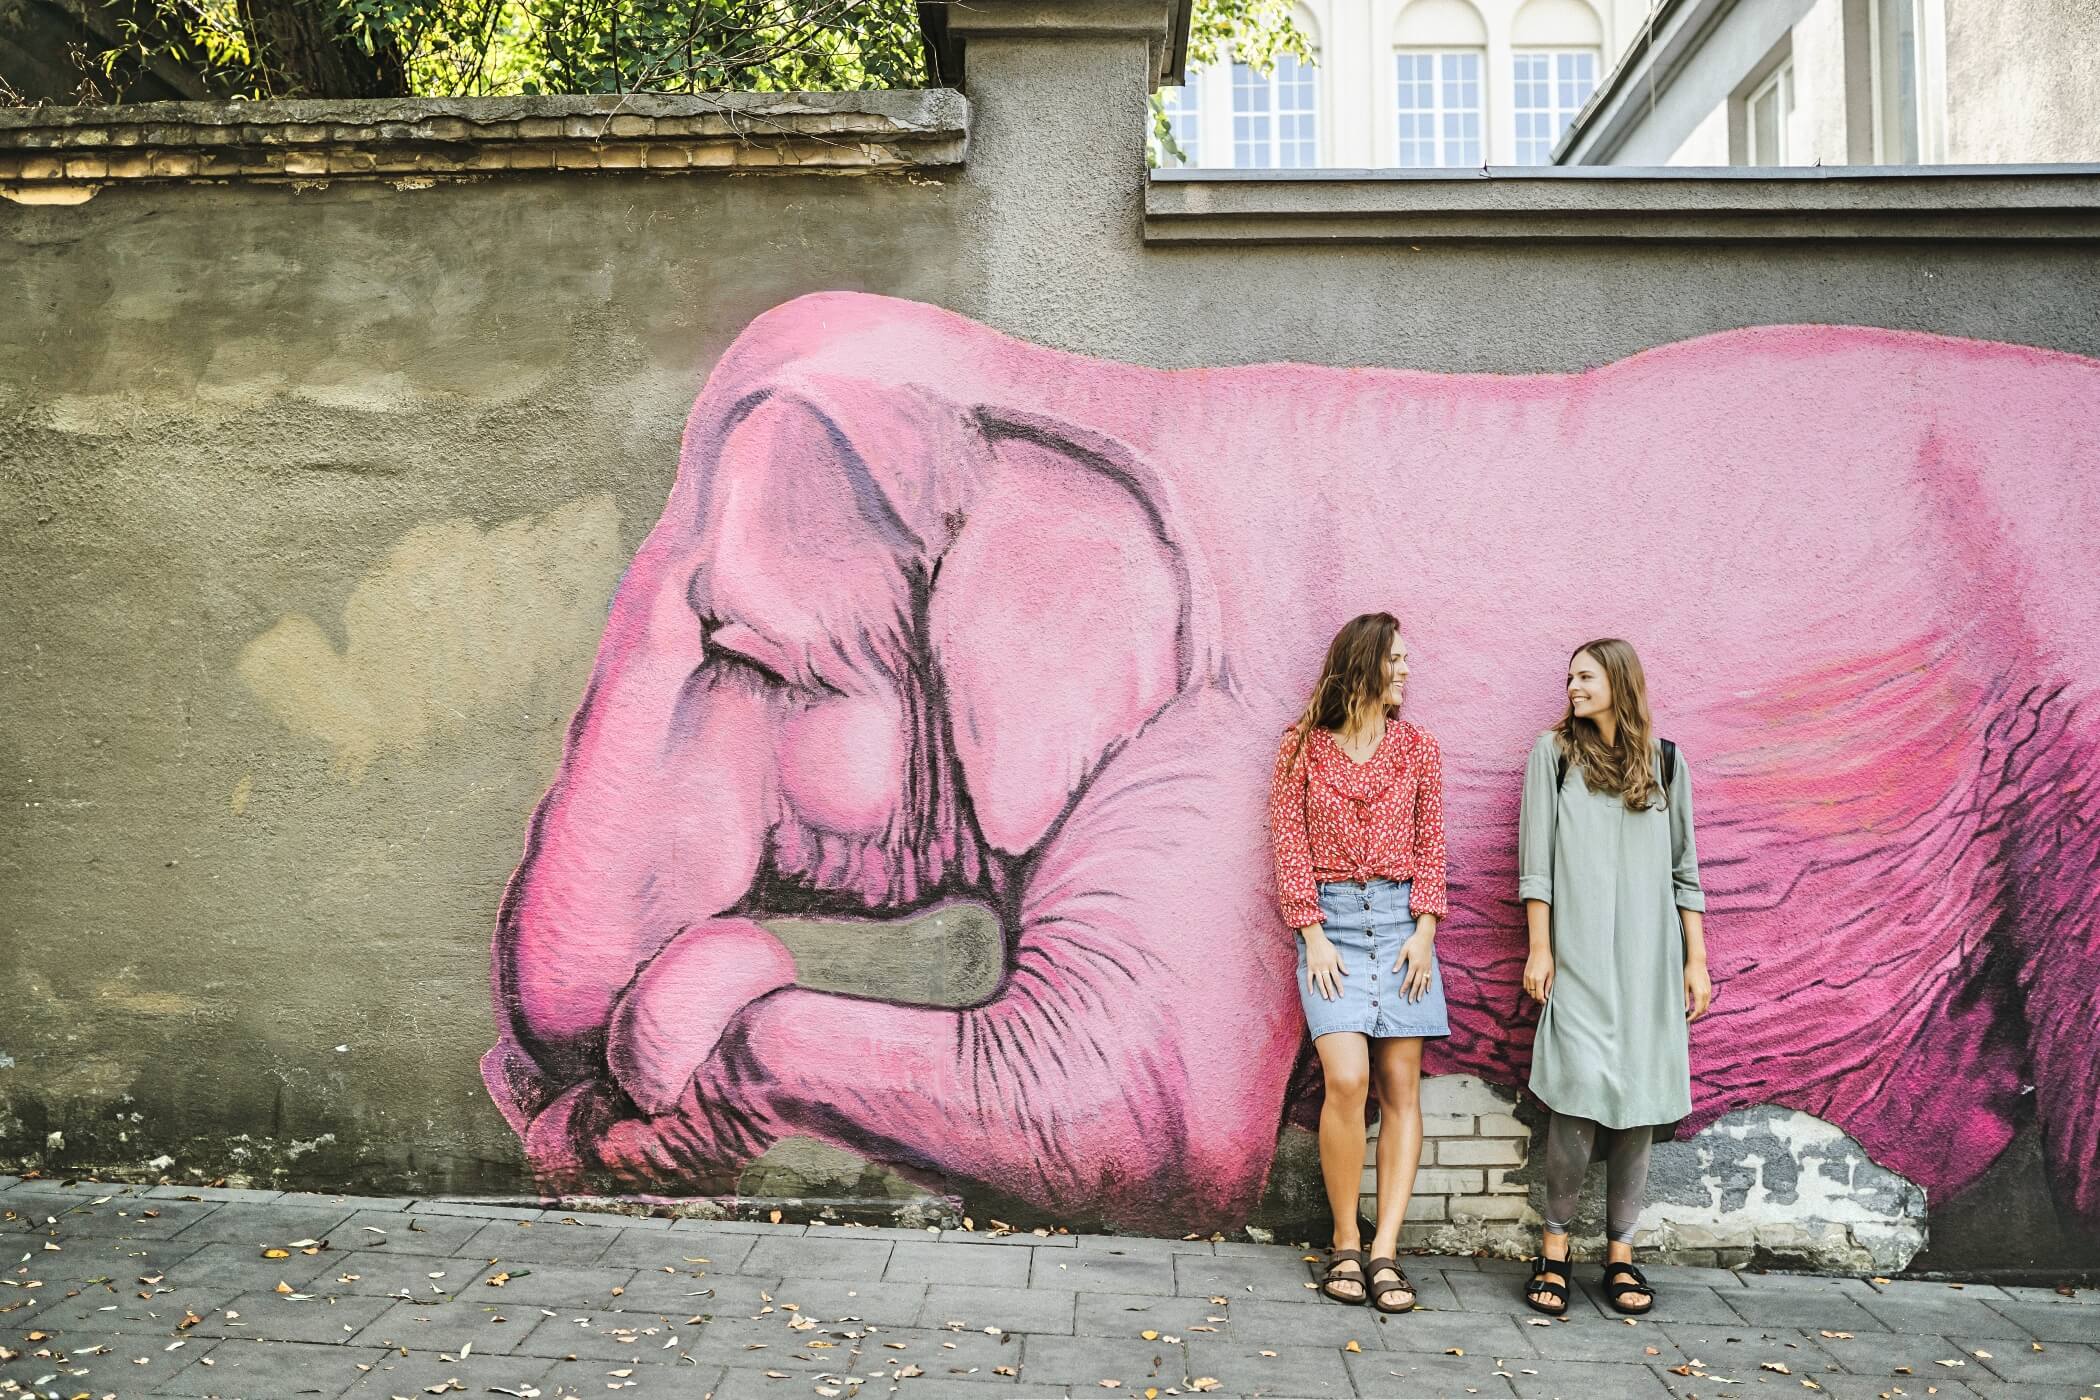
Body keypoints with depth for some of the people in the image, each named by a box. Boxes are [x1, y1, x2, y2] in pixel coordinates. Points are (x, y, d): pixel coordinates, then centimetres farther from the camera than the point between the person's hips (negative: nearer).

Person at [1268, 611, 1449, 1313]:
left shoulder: (1418, 748, 10)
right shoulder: (1303, 747, 3)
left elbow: (1429, 846, 7)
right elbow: (1290, 845, -1)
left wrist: (1422, 930, -4)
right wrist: (1313, 934, -8)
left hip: (1400, 918, 3)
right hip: (1331, 919, -3)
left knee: (1401, 1085, -1)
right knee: (1347, 1078, -15)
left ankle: (1384, 1250, 5)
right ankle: (1345, 1244, 2)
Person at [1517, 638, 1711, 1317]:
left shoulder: (1665, 761, 12)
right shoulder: (1554, 751, 7)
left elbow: (1683, 868, 13)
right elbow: (1536, 859, 3)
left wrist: (1696, 958, 8)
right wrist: (1539, 949, -3)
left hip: (1649, 959, 3)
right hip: (1579, 957, -2)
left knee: (1640, 1098, 1)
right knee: (1582, 1095, -12)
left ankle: (1620, 1251, 12)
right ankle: (1555, 1248, 2)